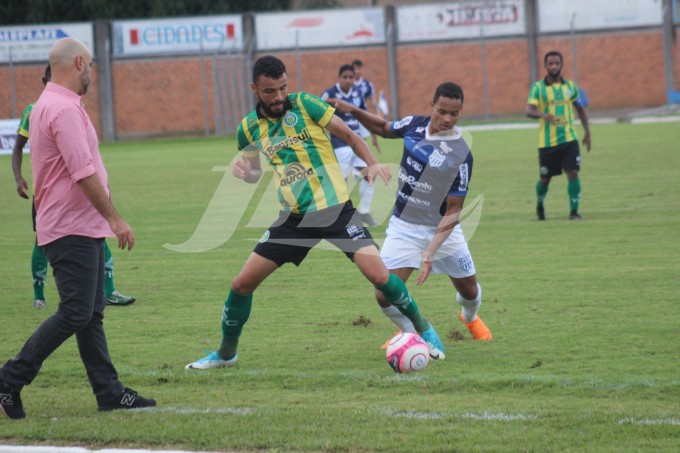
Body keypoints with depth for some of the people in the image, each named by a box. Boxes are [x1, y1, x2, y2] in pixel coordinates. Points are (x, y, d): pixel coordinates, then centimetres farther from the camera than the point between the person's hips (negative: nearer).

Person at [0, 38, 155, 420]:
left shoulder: (52, 105, 17)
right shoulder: (64, 109, -18)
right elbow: (84, 173, -23)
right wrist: (115, 218, -18)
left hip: (82, 227, 11)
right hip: (72, 230, -11)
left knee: (92, 313, 9)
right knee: (75, 313, -11)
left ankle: (108, 392, 10)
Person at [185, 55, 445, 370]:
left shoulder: (304, 105, -7)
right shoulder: (249, 127, 4)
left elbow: (349, 135, 1)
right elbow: (254, 173, 19)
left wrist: (372, 163, -16)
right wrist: (243, 171, -5)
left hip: (335, 208, -4)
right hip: (294, 218, 4)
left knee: (378, 276, -18)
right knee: (241, 285, 1)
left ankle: (424, 330, 5)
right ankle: (226, 353, 23)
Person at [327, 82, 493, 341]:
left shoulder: (461, 155, -21)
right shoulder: (415, 125, -9)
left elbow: (453, 211, -19)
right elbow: (384, 129, 15)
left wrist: (429, 254, -27)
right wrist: (353, 111, -2)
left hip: (441, 230, -2)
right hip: (404, 228, 2)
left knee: (469, 291, 14)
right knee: (384, 295, -12)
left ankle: (470, 318, 53)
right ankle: (409, 331, 21)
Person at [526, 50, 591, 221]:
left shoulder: (570, 86, 6)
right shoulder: (538, 87, -4)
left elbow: (580, 109, 18)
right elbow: (529, 111, -16)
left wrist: (587, 131, 10)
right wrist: (544, 115, -36)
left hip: (569, 139, 2)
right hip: (547, 142, -2)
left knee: (573, 173, -12)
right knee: (545, 178, 9)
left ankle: (574, 211, -4)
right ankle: (539, 205, 36)